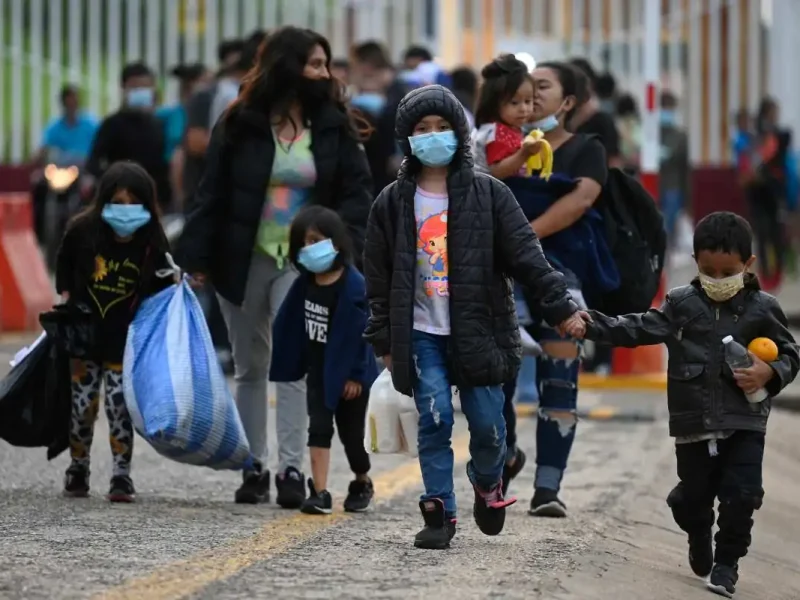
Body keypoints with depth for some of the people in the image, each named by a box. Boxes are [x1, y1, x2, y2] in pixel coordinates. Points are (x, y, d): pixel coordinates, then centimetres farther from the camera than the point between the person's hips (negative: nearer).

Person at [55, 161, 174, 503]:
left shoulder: (152, 244, -12)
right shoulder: (83, 231, -11)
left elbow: (161, 289, 0)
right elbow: (64, 264, 9)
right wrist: (66, 296, 3)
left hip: (125, 341, -1)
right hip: (84, 334, 1)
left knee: (119, 404, -6)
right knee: (82, 403, 5)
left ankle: (122, 476, 1)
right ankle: (78, 469, 23)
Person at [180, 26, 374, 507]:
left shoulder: (334, 128, 0)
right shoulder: (240, 126, -3)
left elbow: (357, 192, 0)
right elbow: (212, 194, 0)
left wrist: (346, 247, -15)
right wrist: (197, 258, -5)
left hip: (302, 263, -1)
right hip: (243, 263, 1)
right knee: (251, 369, 9)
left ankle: (292, 469, -12)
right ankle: (254, 468, 17)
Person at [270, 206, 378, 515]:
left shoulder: (353, 284, -20)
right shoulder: (305, 283, -1)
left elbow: (360, 331, -19)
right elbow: (290, 324, 8)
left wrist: (356, 374, -18)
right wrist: (290, 364, 9)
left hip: (348, 373, -5)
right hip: (319, 371, 5)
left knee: (351, 432, 9)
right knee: (319, 428, -5)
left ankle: (362, 483, 34)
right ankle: (319, 493, -6)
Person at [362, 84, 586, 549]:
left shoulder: (488, 195, 0)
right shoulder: (393, 203, 4)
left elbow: (526, 255, -2)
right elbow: (380, 278, 9)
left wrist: (561, 306, -7)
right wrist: (384, 339, 8)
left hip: (477, 331, -1)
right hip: (421, 335, 1)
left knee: (487, 422, -1)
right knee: (435, 420, -8)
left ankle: (488, 485, 29)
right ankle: (440, 513, 2)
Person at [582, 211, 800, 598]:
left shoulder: (762, 310, -1)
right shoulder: (682, 304, 1)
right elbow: (640, 330, -4)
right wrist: (593, 325, -16)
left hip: (744, 423, -1)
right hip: (694, 423, 2)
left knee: (741, 494, -9)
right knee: (692, 496, 11)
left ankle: (726, 562, 8)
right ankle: (699, 539, 42)